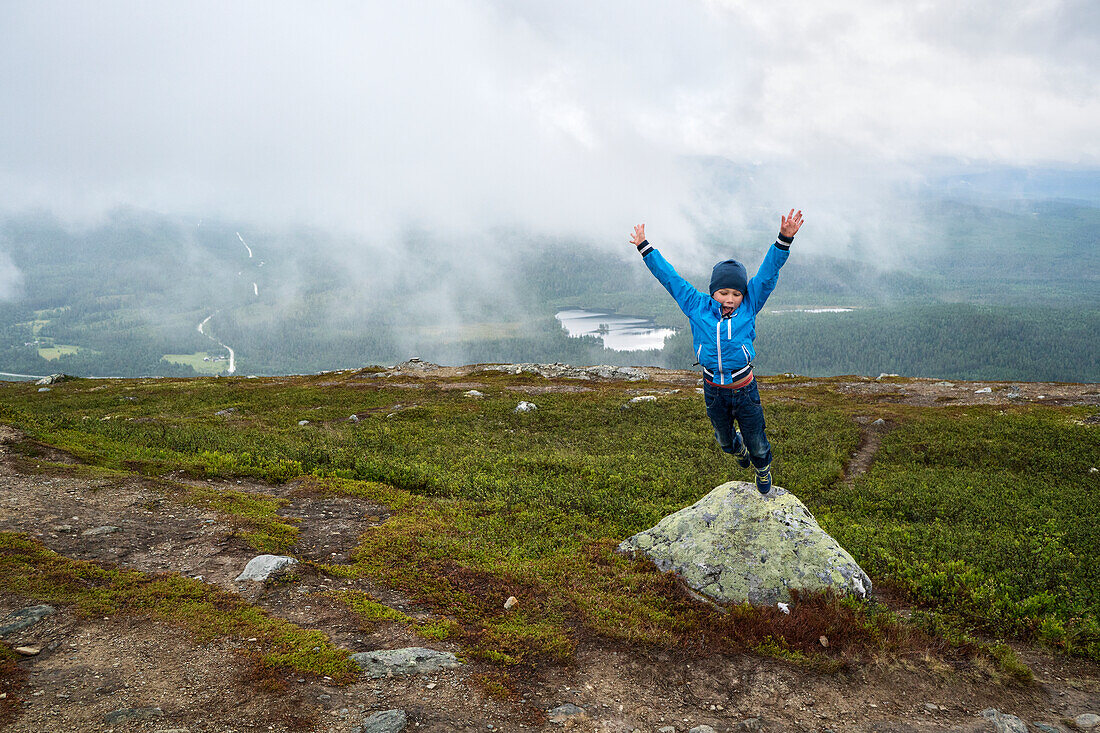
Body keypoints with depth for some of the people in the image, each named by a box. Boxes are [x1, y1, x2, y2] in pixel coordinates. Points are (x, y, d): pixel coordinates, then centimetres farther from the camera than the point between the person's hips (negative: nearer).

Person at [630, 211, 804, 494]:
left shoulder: (749, 306, -4)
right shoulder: (697, 307, -4)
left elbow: (768, 272, -8)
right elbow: (669, 278, 1)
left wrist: (784, 240, -18)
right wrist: (645, 248, 4)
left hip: (744, 388, -1)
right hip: (714, 390, 1)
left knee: (757, 443, 13)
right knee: (725, 441, 23)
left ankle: (763, 469, 45)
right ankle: (739, 449, 58)